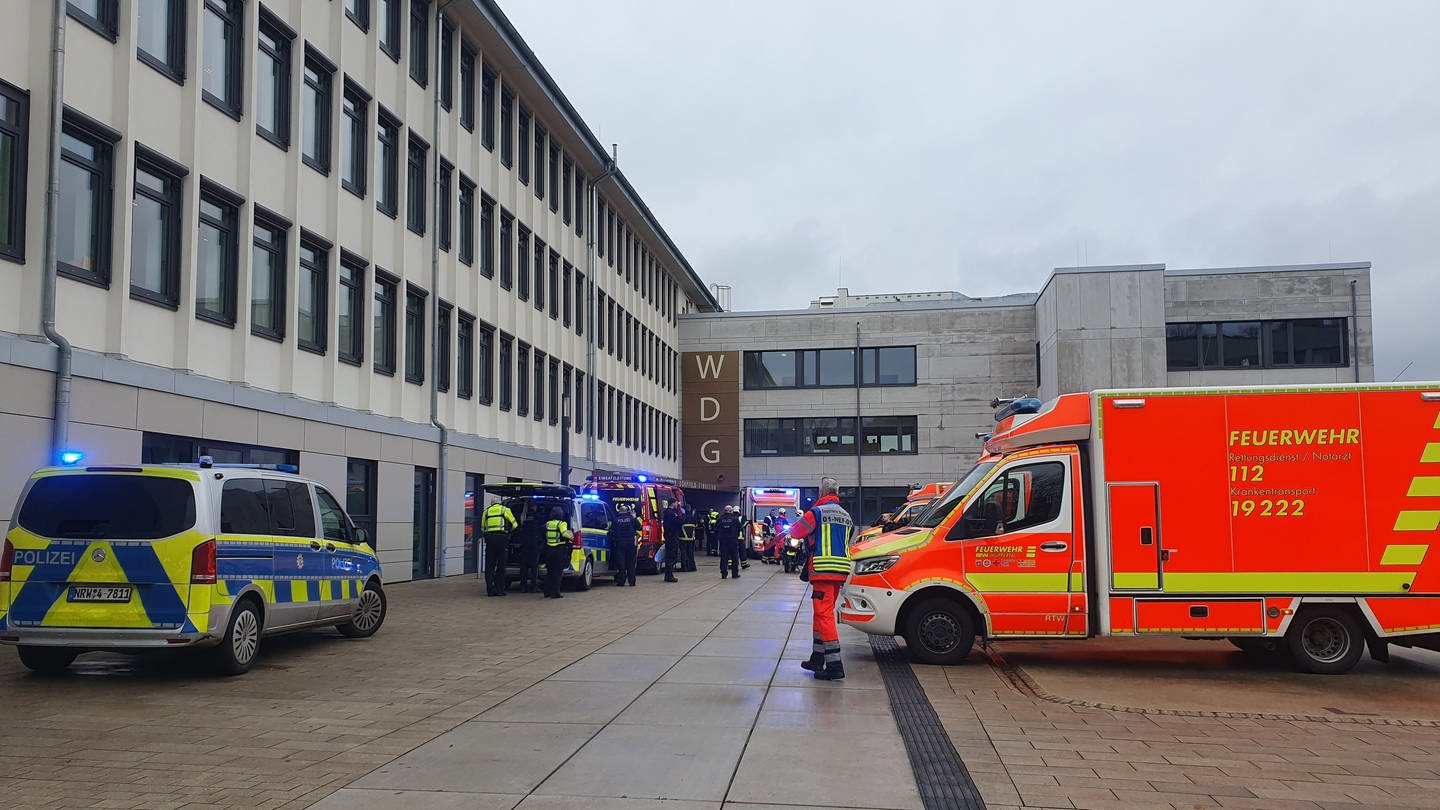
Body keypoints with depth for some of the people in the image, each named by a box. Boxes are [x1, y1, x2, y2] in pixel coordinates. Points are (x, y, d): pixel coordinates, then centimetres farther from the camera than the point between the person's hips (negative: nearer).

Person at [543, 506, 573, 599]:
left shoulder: (547, 524, 7)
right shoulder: (562, 524, -10)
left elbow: (543, 536, 15)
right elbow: (565, 533, -26)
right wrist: (571, 535, -9)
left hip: (548, 550, 5)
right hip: (559, 551, -5)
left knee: (549, 572, 15)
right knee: (557, 572, -1)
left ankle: (547, 592, 17)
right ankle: (555, 593, -4)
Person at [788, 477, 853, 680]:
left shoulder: (817, 512, -8)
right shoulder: (846, 515, 16)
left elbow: (796, 532, 0)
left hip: (822, 570, -8)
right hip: (840, 571, 8)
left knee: (824, 614, -9)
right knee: (822, 613, 18)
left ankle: (835, 665, -14)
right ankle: (817, 658, 24)